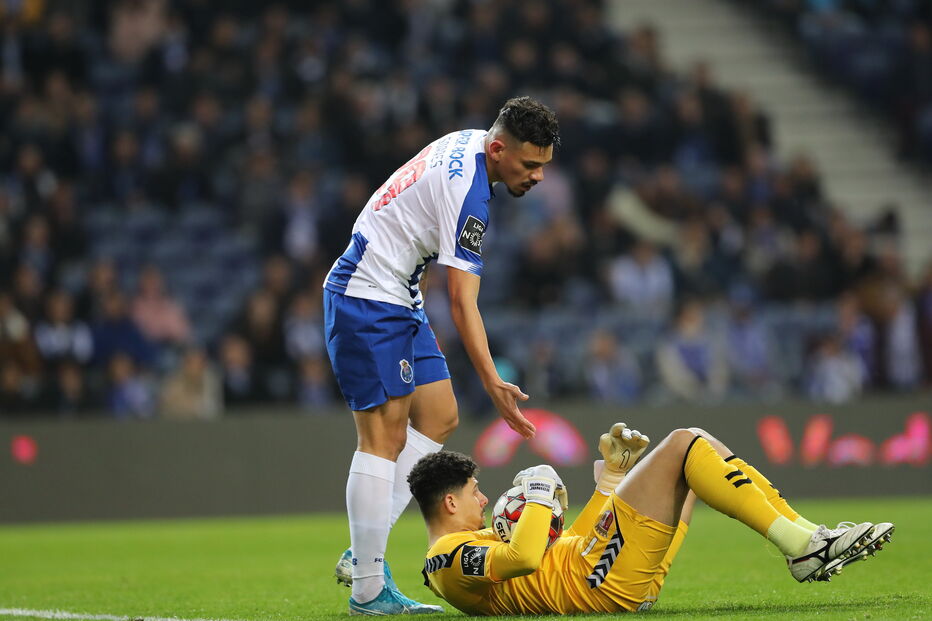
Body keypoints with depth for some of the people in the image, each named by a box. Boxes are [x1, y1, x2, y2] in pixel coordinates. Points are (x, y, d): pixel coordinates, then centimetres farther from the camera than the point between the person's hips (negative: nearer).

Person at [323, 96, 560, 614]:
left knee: (440, 418, 5)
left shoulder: (467, 143, 5)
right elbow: (463, 301, -26)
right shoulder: (468, 192, -25)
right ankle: (368, 587, -10)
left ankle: (363, 553, 2)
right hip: (369, 299, -10)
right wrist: (493, 382, -28)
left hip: (398, 301, 10)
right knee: (385, 436, -11)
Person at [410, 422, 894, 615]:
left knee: (702, 452, 13)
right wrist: (540, 493, -11)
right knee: (684, 445, -12)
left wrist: (610, 477, 24)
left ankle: (807, 537, 1)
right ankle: (802, 547, -18)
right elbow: (525, 558, -27)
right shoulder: (450, 556, -7)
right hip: (607, 582, -11)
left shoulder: (473, 546, 25)